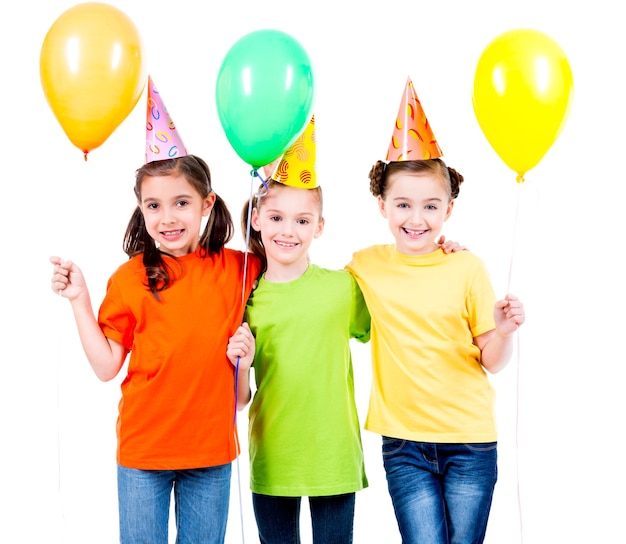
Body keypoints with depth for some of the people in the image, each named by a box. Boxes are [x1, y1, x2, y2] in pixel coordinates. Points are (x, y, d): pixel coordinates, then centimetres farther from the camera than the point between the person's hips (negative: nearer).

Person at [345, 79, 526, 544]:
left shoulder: (466, 267, -3)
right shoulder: (366, 265, 2)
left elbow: (492, 362, -1)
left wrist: (504, 331, -21)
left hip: (469, 440, 0)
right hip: (404, 440, 1)